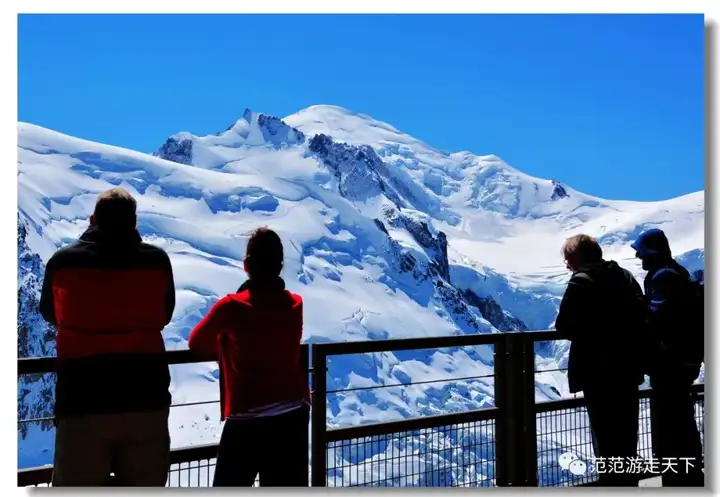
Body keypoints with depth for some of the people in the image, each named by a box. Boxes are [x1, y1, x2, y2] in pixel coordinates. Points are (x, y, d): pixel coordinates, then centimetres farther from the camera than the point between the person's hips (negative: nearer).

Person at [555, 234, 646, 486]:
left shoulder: (582, 281, -13)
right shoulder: (625, 276, 9)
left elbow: (565, 327, -16)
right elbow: (642, 317, 14)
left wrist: (584, 329, 4)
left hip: (599, 372, -7)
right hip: (628, 368, 7)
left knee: (607, 440, 1)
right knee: (625, 439, 18)